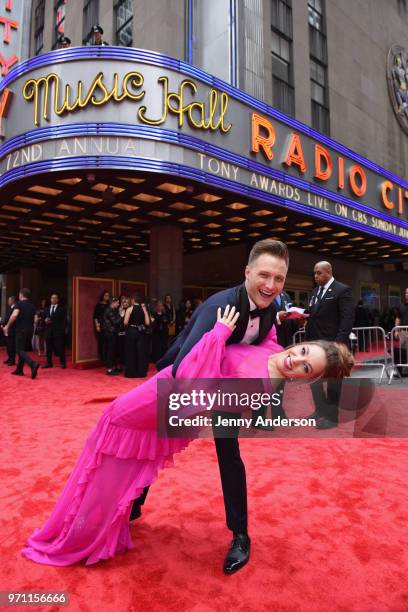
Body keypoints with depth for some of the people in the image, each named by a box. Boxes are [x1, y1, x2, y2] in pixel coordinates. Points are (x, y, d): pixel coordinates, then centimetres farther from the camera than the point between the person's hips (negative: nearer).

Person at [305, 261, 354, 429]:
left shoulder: (342, 290, -8)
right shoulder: (315, 291, 15)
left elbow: (347, 319, -14)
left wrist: (339, 342, -22)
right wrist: (307, 339, 10)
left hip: (333, 343, -7)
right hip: (315, 343, 8)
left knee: (333, 380, 4)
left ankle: (331, 416, 16)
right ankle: (321, 411, 28)